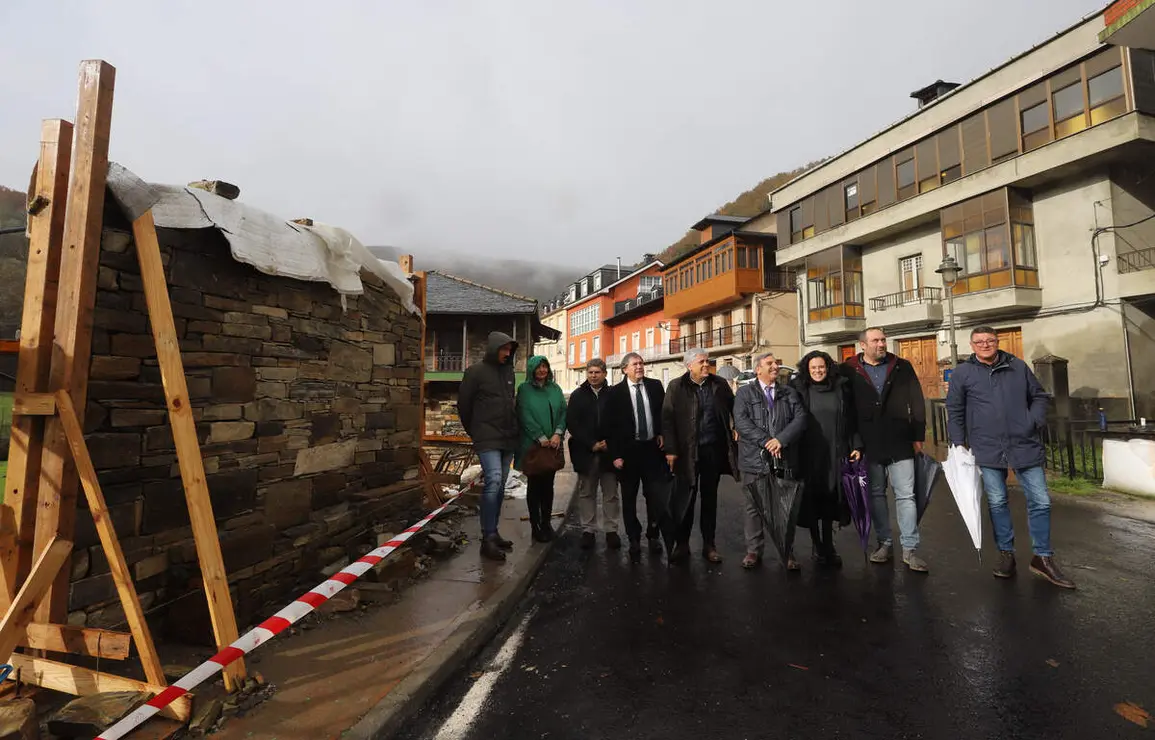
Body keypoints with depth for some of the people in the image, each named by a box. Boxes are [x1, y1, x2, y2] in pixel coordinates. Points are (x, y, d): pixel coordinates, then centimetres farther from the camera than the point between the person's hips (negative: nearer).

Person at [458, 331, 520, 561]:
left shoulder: (509, 371, 11)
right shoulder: (475, 371, -6)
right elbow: (463, 404, -1)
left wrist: (513, 429, 15)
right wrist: (474, 432, 7)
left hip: (508, 439, 6)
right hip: (487, 439, -6)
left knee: (500, 486, 10)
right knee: (493, 482, -16)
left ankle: (493, 532, 21)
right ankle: (488, 538, -9)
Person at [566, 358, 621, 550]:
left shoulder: (613, 395, 3)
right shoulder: (578, 395, 5)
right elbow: (571, 423, -2)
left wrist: (609, 443, -10)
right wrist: (591, 444, -10)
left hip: (609, 451, -1)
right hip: (585, 452, 1)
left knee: (611, 493, 5)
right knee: (586, 493, 8)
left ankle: (611, 530, 15)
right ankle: (588, 530, 18)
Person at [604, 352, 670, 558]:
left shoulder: (655, 386, 3)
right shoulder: (615, 392, -5)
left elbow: (665, 412, 14)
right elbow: (608, 426, -5)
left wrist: (662, 433, 0)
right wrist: (615, 454, -9)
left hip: (652, 447, 2)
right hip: (628, 450, -1)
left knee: (656, 495, 6)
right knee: (629, 497, 10)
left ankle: (653, 535, 26)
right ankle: (634, 539, 25)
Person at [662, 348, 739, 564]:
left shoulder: (720, 384, 5)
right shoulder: (676, 387, -3)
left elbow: (733, 409, 12)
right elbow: (667, 419, -7)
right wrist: (671, 449, -12)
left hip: (713, 449, 3)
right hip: (687, 450, -2)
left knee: (709, 497, 12)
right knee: (685, 498, 4)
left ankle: (709, 545, 23)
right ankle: (682, 544, 17)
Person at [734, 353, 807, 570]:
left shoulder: (789, 393, 13)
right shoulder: (745, 393, 4)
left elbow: (800, 418, 0)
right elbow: (741, 422, -8)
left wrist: (781, 440, -15)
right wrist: (765, 442, -16)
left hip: (785, 460, 2)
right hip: (755, 460, -2)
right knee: (755, 507, 6)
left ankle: (788, 552, 21)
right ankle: (753, 551, 18)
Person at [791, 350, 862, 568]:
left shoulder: (841, 388, 7)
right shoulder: (799, 389, 0)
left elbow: (852, 420, 11)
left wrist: (856, 446, 5)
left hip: (835, 454, 2)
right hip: (809, 454, -1)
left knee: (830, 499, 6)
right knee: (812, 500, 4)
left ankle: (828, 546, 22)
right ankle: (817, 547, 18)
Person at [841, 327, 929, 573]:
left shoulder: (902, 367, 4)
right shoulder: (850, 371, 1)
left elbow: (917, 402, 4)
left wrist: (918, 436, 0)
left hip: (899, 443, 0)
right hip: (869, 445, 0)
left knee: (906, 495, 1)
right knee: (876, 494, 10)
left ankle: (910, 550, 9)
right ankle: (885, 543, 22)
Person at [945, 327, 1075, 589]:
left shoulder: (1018, 367, 6)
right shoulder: (962, 373, 0)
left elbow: (1040, 396, 15)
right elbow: (954, 411, 3)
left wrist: (1035, 421, -2)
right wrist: (958, 445, -1)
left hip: (1025, 446, 2)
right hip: (987, 450, -2)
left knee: (1040, 501, 5)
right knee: (996, 502, 7)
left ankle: (1043, 557, 20)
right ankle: (1006, 553, 21)